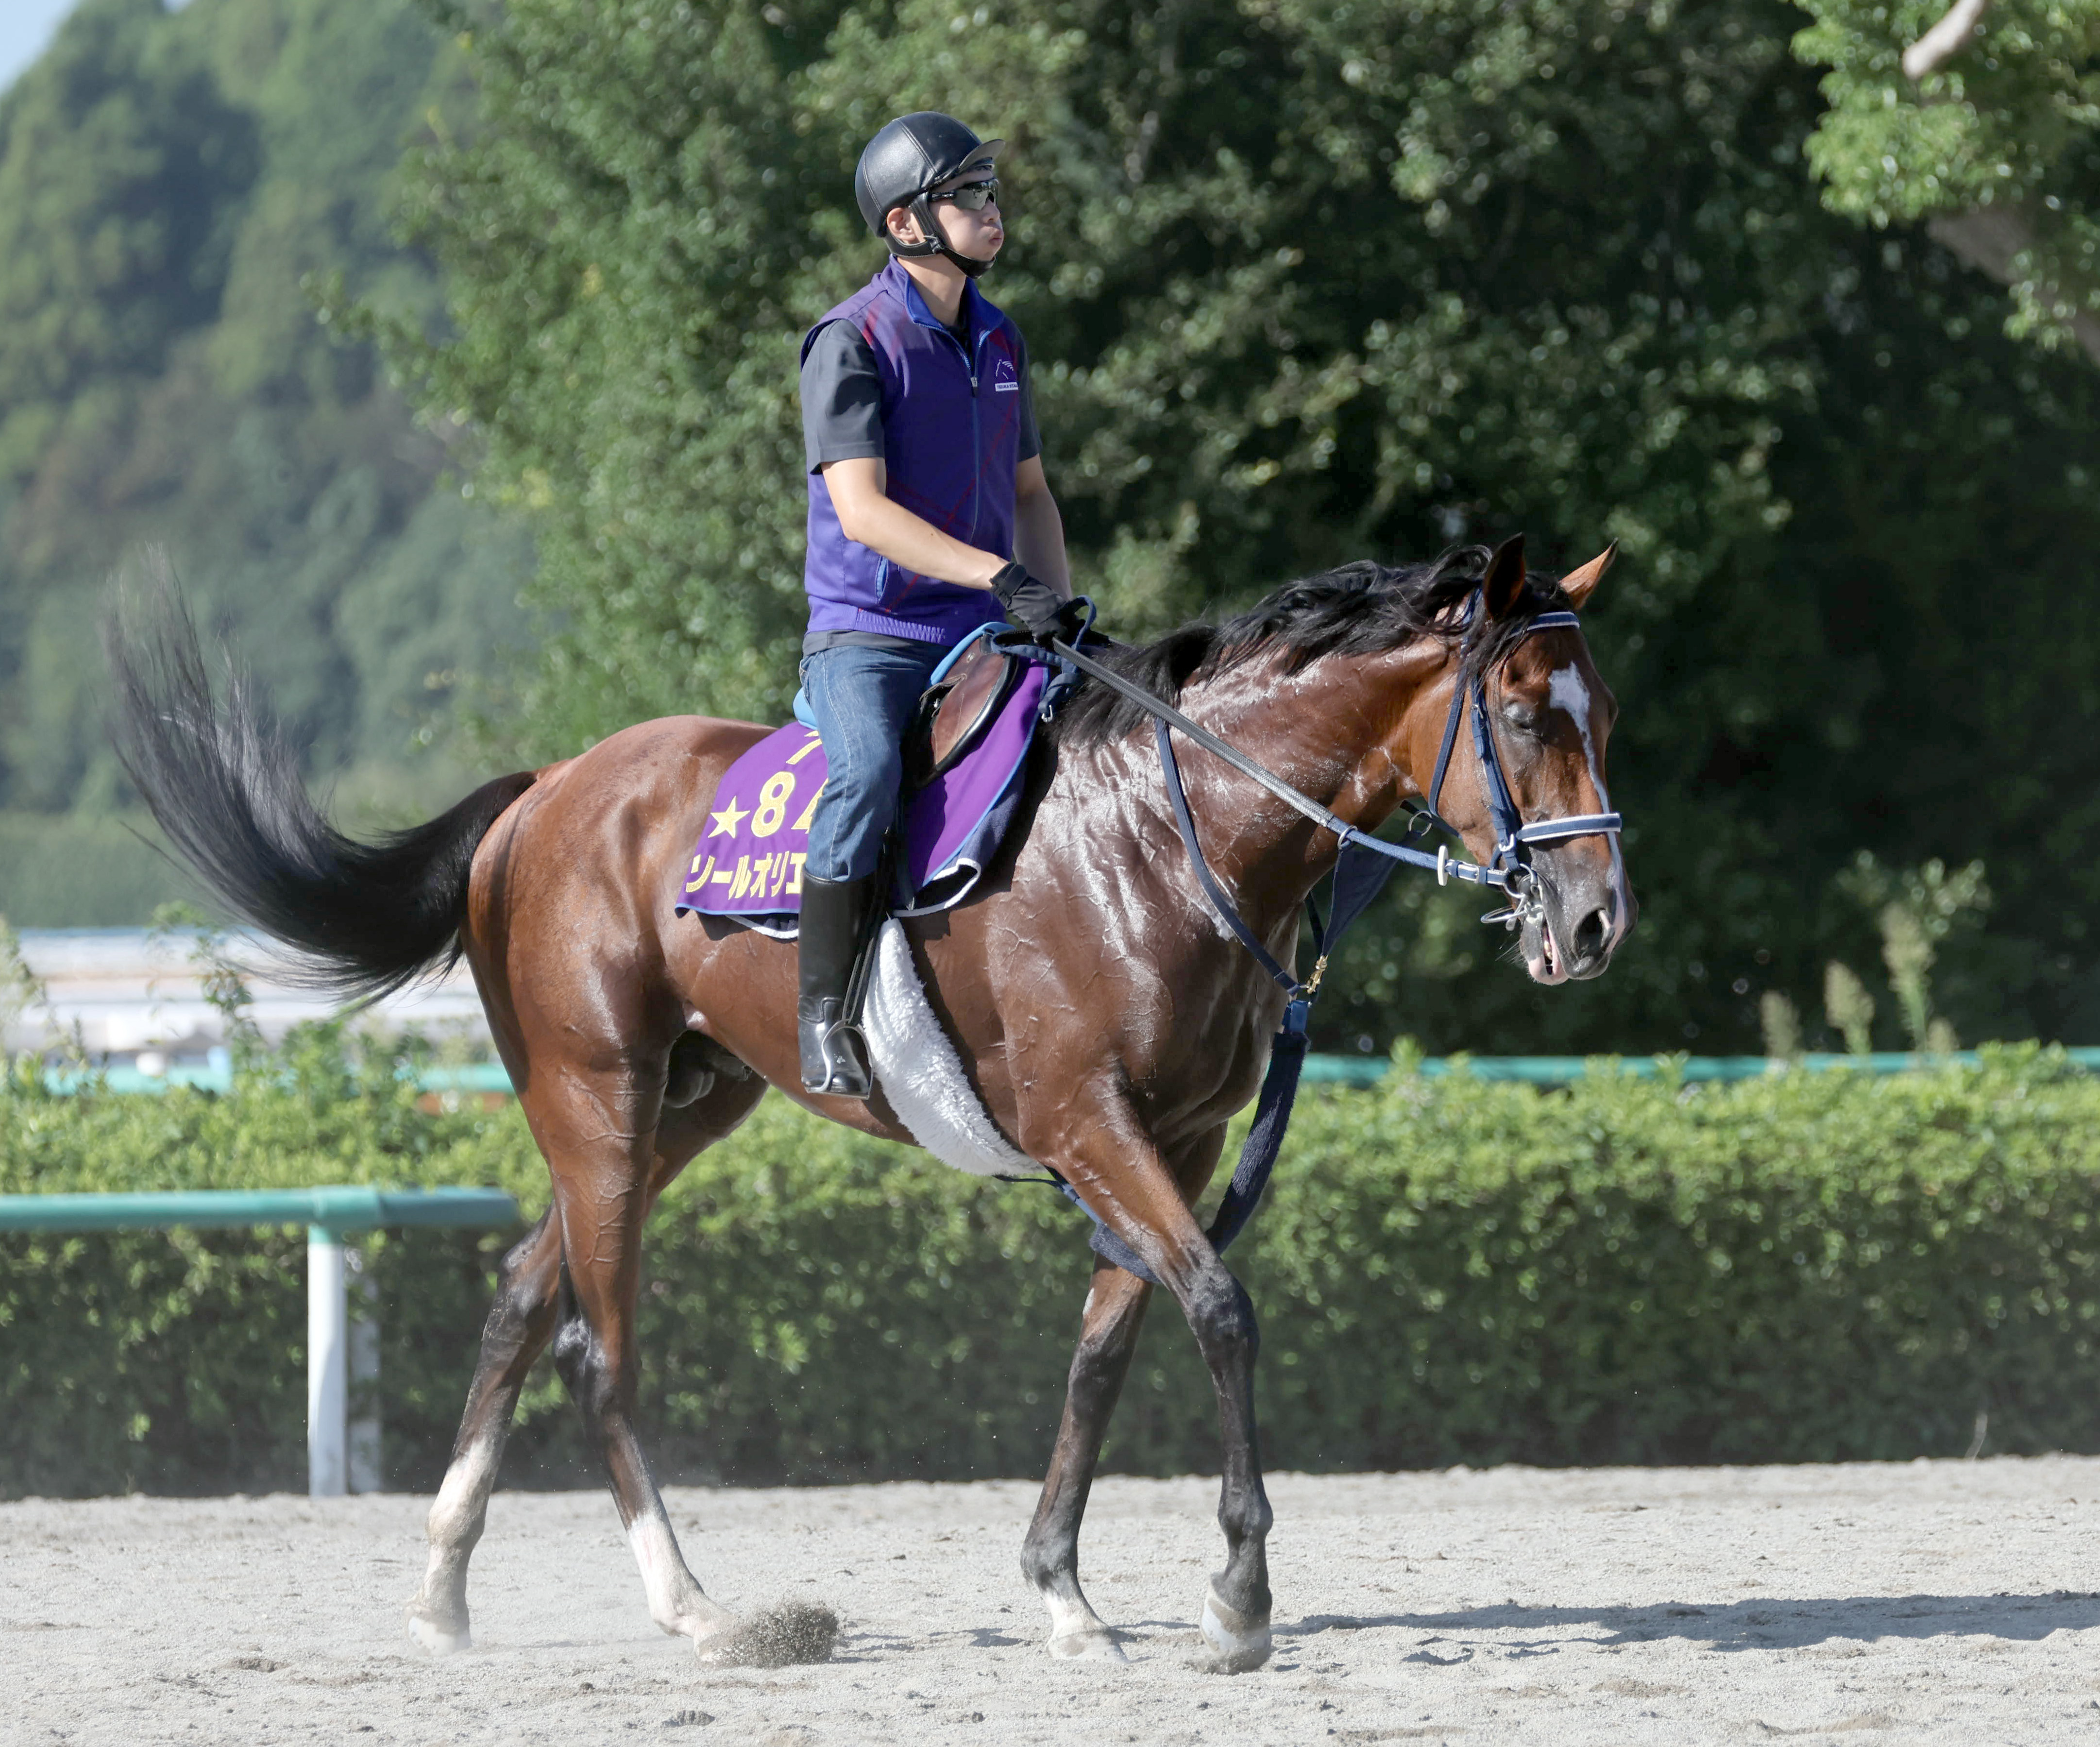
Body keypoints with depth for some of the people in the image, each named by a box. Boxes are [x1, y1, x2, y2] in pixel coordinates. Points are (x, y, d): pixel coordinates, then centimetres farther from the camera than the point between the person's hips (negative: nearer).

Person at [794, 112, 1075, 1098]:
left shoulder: (999, 341, 14)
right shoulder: (851, 342, -9)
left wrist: (1058, 600, 4)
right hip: (869, 634, -7)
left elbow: (1029, 492, 23)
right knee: (868, 774, -34)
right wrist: (999, 576, -29)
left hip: (981, 637, 7)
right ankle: (824, 1015, -25)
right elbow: (863, 509, -19)